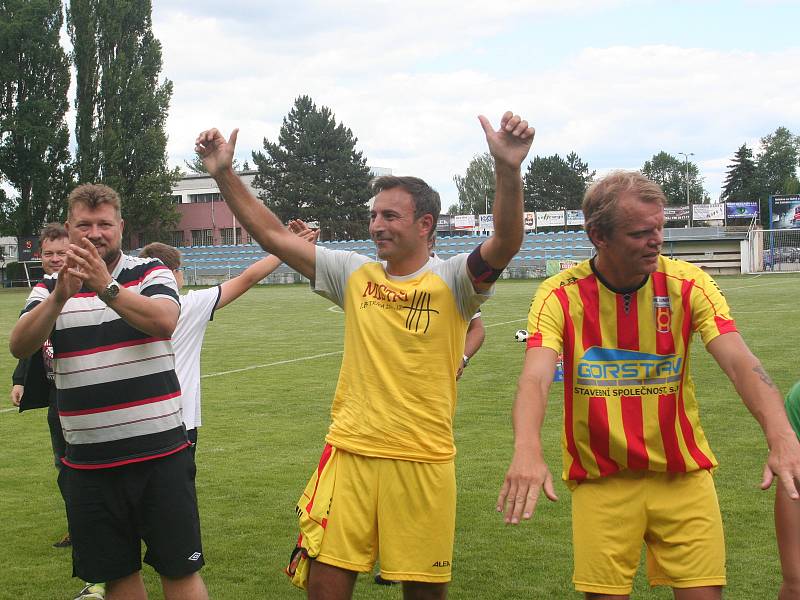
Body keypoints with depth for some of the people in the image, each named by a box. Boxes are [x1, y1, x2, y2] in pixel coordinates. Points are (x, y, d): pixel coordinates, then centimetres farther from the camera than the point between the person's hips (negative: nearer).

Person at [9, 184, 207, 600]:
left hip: (161, 454, -2)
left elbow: (164, 321, -19)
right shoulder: (50, 288, 7)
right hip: (89, 463, 2)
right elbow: (20, 346, -9)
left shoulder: (150, 273, 1)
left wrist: (106, 288, -31)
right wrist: (60, 297, -25)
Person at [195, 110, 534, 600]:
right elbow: (274, 235, 7)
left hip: (423, 461, -3)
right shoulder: (356, 275, 7)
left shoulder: (450, 282, -5)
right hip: (349, 453, 3)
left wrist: (508, 169, -40)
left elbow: (506, 243, -24)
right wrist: (224, 174, -1)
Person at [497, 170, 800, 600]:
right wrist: (527, 450, -44)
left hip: (683, 475, 1)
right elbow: (536, 378, -24)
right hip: (600, 479, -1)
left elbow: (740, 363, -18)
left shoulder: (688, 284, -8)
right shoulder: (560, 295, -11)